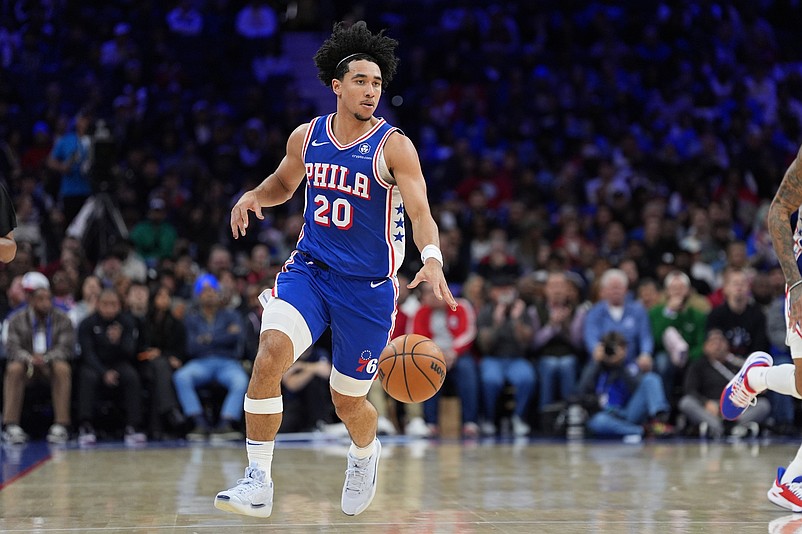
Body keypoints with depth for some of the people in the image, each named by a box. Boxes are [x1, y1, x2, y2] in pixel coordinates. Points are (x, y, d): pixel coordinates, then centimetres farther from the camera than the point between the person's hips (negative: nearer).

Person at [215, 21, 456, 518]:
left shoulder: (393, 146, -11)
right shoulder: (306, 136, 2)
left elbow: (421, 213, -20)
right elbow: (284, 183, 22)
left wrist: (432, 259, -39)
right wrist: (254, 196, -1)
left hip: (369, 286, -2)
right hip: (309, 270, 2)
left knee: (348, 400, 9)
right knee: (271, 352, -25)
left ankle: (366, 453, 47)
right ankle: (258, 483, -20)